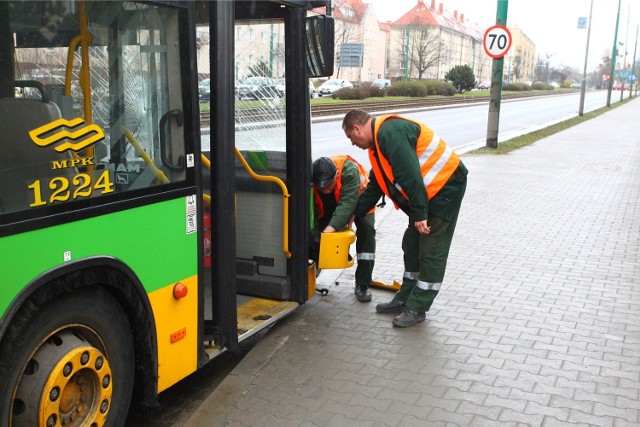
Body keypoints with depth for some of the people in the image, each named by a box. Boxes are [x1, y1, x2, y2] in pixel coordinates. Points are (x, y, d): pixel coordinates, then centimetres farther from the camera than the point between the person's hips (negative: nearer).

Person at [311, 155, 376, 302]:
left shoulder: (349, 171, -45)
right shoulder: (312, 180, -34)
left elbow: (347, 203, -52)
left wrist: (331, 227, -63)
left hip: (359, 199, -3)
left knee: (366, 229, -22)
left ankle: (362, 285, -16)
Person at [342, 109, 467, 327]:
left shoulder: (390, 132, -21)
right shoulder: (379, 141, 13)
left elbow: (410, 174, -29)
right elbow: (375, 185, 21)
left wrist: (419, 214, -27)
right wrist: (354, 213, 23)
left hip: (445, 185, -11)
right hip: (426, 191, 11)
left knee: (431, 252, -3)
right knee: (412, 246, 14)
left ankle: (417, 308, 4)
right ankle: (405, 299, 25)